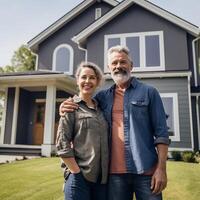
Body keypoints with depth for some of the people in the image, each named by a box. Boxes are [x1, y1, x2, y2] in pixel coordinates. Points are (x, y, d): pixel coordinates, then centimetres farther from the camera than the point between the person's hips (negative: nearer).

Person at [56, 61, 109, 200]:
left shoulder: (100, 108, 11)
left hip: (102, 178, 5)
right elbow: (62, 144, -9)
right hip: (79, 177, -4)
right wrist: (77, 174, -13)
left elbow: (105, 142, 13)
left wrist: (106, 173, 4)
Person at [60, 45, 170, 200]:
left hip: (145, 170, -2)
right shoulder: (103, 96, 8)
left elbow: (161, 133, -2)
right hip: (115, 172, 3)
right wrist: (65, 107, -5)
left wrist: (161, 167, -10)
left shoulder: (149, 92, 2)